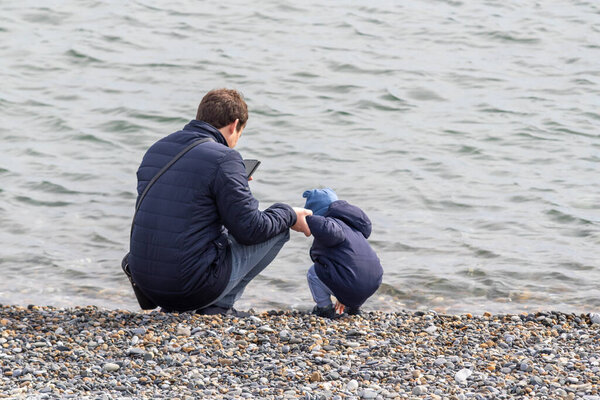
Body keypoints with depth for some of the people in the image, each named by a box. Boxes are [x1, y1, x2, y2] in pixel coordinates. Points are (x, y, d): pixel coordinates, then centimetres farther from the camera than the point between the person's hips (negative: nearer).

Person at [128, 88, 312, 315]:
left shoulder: (156, 150, 10)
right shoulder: (223, 159, -13)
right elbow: (249, 230, -11)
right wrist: (289, 216, 8)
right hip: (192, 286, -8)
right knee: (278, 228, 9)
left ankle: (173, 307, 17)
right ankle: (219, 306, 4)